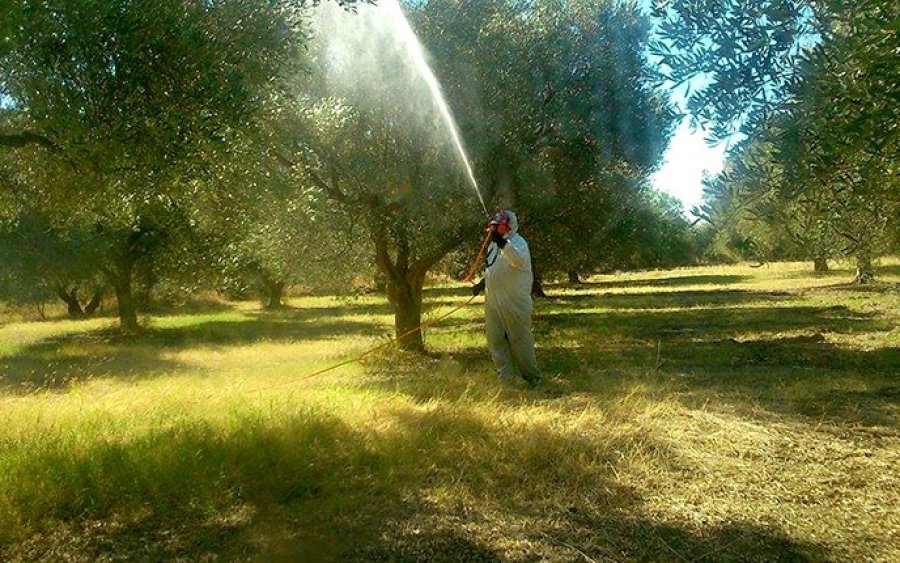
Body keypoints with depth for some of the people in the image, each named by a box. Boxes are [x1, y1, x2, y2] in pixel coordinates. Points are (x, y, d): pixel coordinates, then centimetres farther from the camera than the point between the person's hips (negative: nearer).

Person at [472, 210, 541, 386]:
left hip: (514, 303, -8)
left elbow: (520, 260, -35)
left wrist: (503, 243, -48)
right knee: (495, 339, 10)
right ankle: (505, 375, 21)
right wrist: (482, 283, 12)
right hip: (493, 301, 8)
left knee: (520, 338, 1)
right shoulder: (494, 244, 14)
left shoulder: (517, 243, -12)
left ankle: (532, 376, 15)